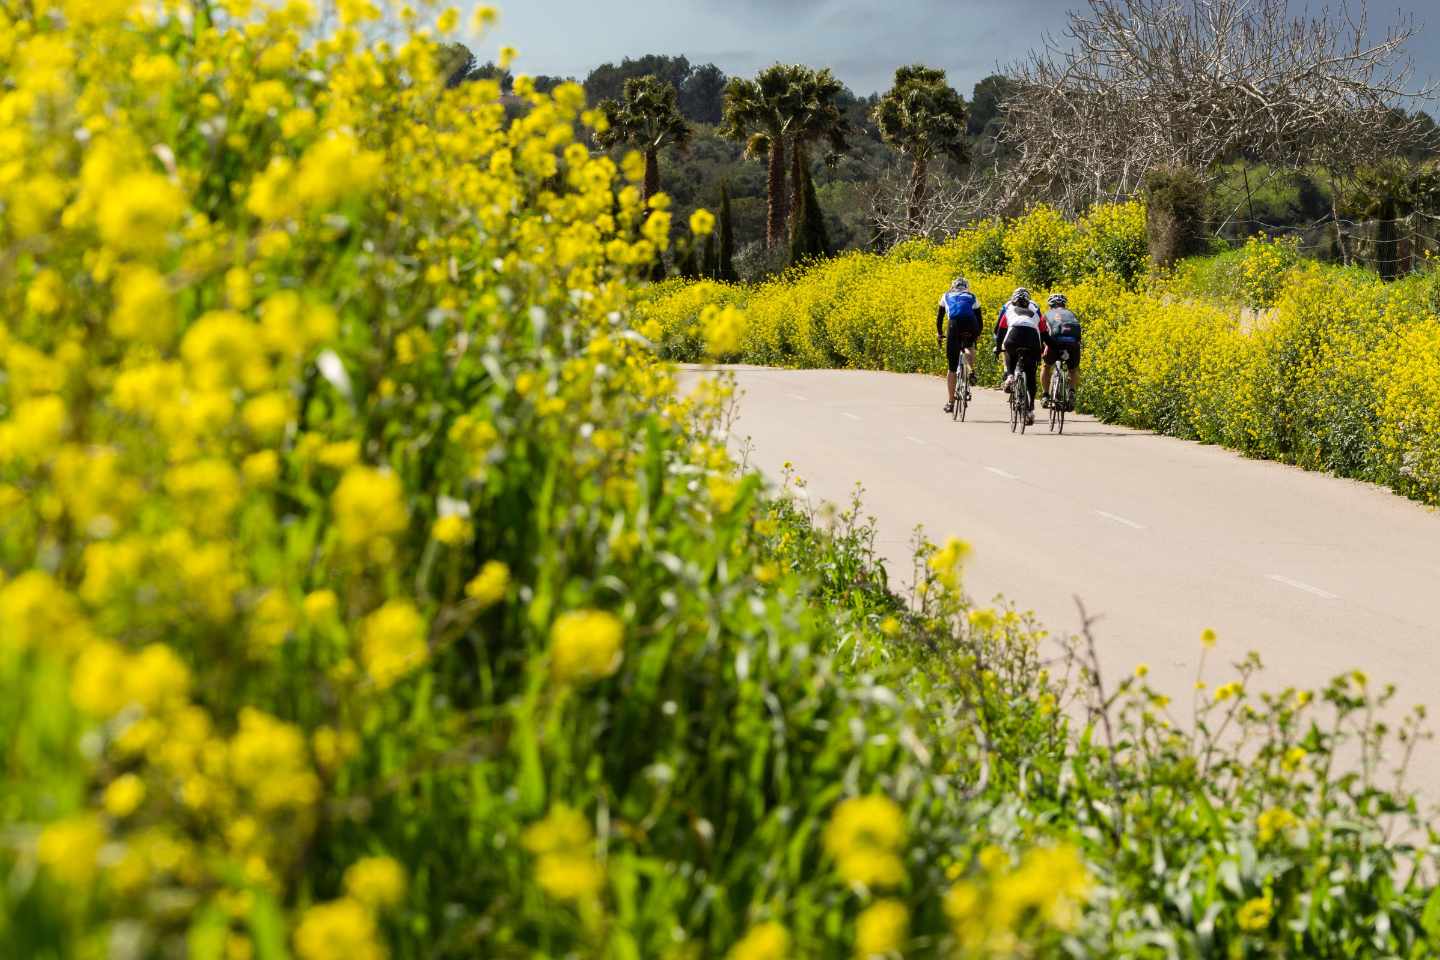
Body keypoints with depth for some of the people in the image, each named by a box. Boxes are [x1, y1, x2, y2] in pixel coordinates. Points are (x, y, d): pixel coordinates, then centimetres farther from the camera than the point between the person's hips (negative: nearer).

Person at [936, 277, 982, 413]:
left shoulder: (946, 296, 29)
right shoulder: (972, 297, 29)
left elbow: (939, 317, 31)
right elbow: (979, 318, 28)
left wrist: (939, 333, 44)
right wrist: (978, 334, 42)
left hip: (954, 326, -1)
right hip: (970, 327, 1)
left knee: (952, 368, 6)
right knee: (969, 347, 37)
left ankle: (950, 402, 6)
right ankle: (972, 371, 9)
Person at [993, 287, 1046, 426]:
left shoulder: (1008, 307, 30)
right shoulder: (1035, 309, 34)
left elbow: (999, 329, 25)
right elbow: (1044, 332, 29)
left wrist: (997, 347, 37)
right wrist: (1039, 352, 38)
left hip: (1014, 335, -1)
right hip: (1033, 337, 1)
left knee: (1010, 356, 34)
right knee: (1030, 377, 10)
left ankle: (1009, 376, 7)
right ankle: (1030, 409, 5)